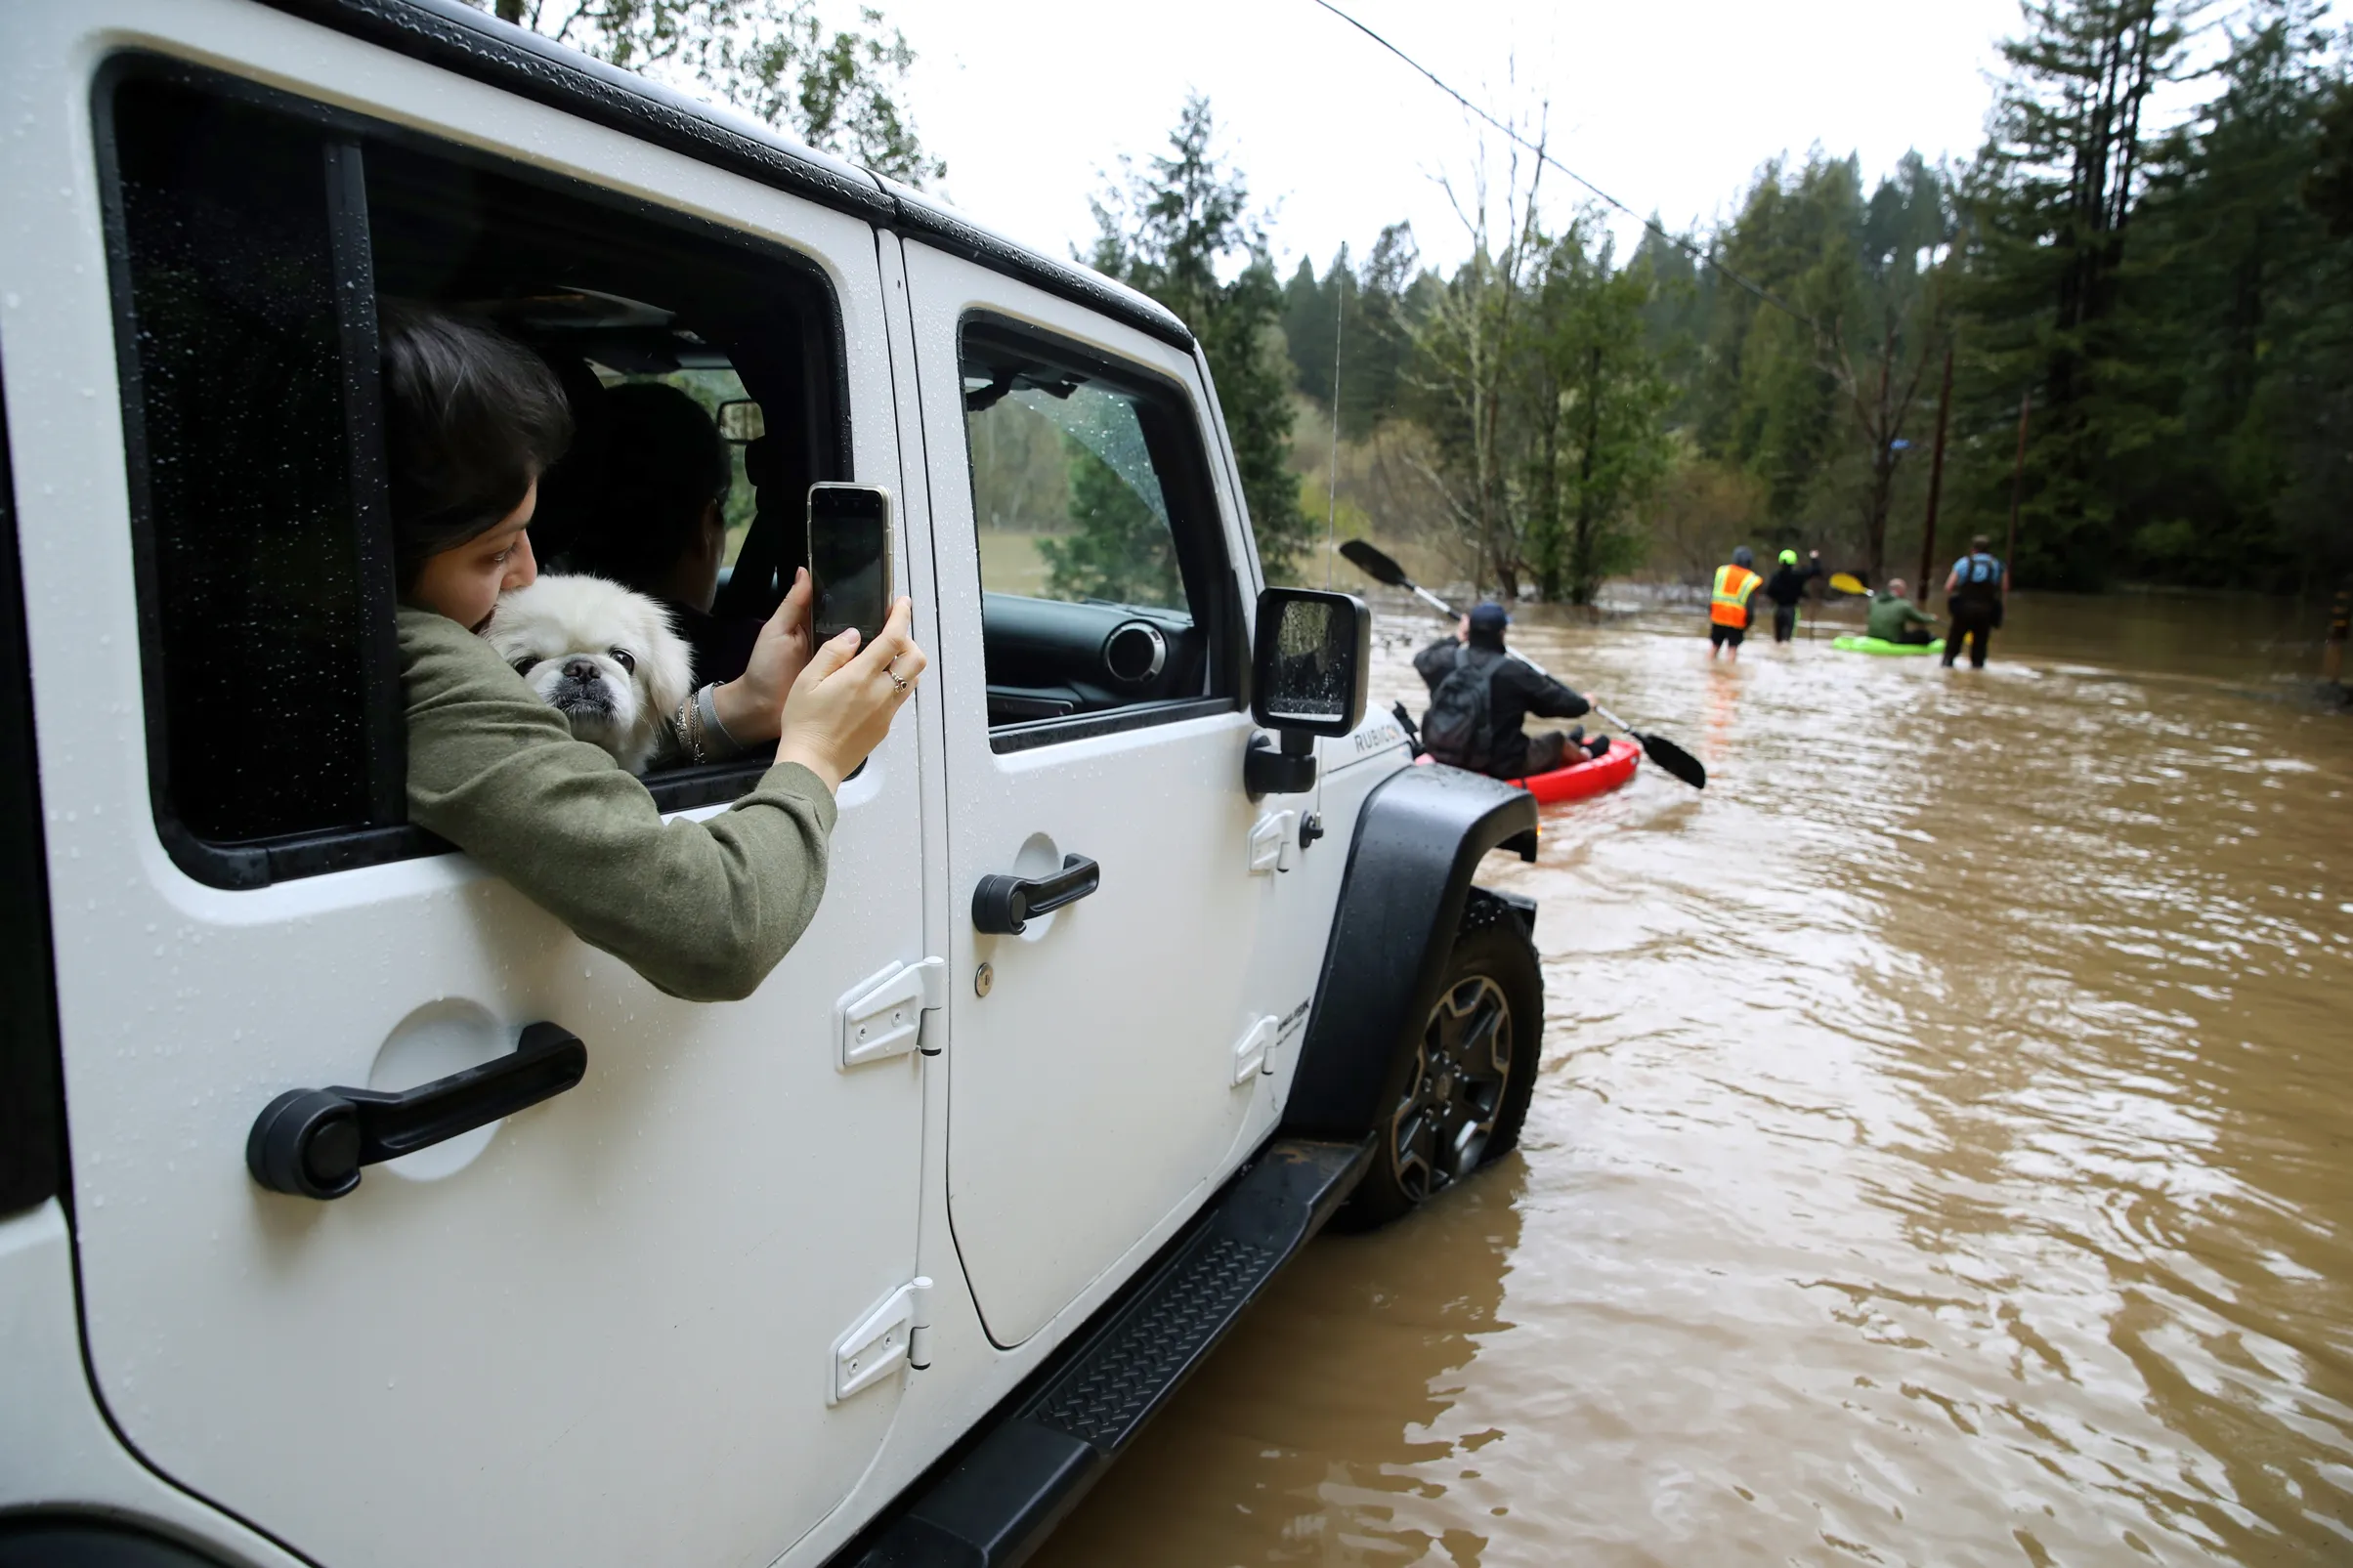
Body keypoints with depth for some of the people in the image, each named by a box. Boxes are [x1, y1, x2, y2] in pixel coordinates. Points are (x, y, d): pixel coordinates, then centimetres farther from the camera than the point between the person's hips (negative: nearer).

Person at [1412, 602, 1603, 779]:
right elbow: (1559, 701, -7)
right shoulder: (1514, 671, -21)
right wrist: (1584, 704, 14)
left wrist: (1455, 638, 28)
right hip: (1502, 769, -5)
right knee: (1558, 739, 22)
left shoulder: (1445, 660, -9)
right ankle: (1585, 755, 56)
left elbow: (1422, 660, 17)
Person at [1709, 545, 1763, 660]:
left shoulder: (1722, 572, 0)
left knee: (1714, 646, 13)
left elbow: (1712, 596, 2)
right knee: (1733, 649, 3)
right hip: (1737, 621, -3)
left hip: (1718, 616, 3)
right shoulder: (1751, 580, -7)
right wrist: (1747, 624, 1)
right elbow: (1749, 605, -9)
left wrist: (1710, 615, 11)